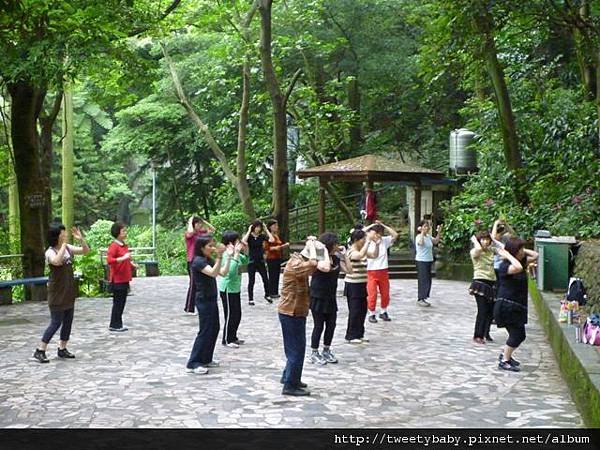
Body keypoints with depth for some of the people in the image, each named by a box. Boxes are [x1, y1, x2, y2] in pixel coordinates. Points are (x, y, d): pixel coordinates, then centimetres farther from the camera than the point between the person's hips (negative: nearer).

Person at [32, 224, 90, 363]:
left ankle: (62, 349, 22)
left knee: (68, 322, 11)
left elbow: (86, 251, 8)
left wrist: (81, 239, -9)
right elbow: (57, 261, -37)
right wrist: (63, 244, -32)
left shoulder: (68, 248, 5)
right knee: (56, 323, -5)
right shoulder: (50, 252, -16)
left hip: (69, 293, 7)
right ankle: (40, 351, 5)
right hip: (57, 294, -7)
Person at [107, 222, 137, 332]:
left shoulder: (124, 245, 13)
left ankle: (118, 324, 19)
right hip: (117, 280, -8)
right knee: (117, 302, -2)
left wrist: (132, 264, 11)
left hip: (124, 279, 8)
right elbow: (109, 260, -25)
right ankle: (114, 325, 7)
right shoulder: (114, 246, -13)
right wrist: (123, 258, -30)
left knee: (122, 302, 11)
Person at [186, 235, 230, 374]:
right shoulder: (198, 261, -17)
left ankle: (206, 359, 24)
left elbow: (223, 272, 5)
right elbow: (213, 273, -32)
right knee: (205, 331, -8)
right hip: (204, 300, -9)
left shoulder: (209, 260, 10)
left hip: (211, 299, 9)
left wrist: (229, 256, -1)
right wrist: (219, 256, -40)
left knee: (214, 329, 14)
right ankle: (193, 364, -3)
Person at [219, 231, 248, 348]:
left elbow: (246, 261, 19)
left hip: (235, 289, 9)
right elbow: (231, 271, -33)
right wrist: (236, 255, -32)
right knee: (230, 315, 0)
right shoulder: (227, 254, -20)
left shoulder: (235, 254, 5)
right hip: (228, 289, -9)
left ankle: (233, 337, 28)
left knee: (237, 315, 16)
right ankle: (226, 340, 11)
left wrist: (245, 250, 3)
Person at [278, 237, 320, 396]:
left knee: (297, 347, 21)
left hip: (295, 312, 10)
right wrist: (312, 246, -25)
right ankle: (290, 386, 4)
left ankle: (288, 377, 34)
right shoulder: (295, 264, -21)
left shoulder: (300, 261, 11)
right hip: (291, 313, -10)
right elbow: (312, 265, -40)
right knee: (296, 349, -3)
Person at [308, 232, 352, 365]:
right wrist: (325, 252, -27)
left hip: (331, 298, 7)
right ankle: (314, 354, 14)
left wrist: (344, 254, -3)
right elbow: (326, 268, -37)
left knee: (331, 325, 10)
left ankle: (326, 351, 26)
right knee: (319, 326, 1)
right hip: (318, 298, -7)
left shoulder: (336, 259, 5)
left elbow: (349, 270, 0)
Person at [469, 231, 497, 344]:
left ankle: (486, 334, 24)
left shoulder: (491, 250, 12)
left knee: (491, 311, 8)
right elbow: (479, 248, -29)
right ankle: (478, 336, 1)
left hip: (492, 283, 6)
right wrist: (474, 240, -11)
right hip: (480, 283, -6)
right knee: (482, 310, -9)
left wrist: (492, 238, 9)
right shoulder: (475, 252, -6)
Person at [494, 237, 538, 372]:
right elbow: (518, 268, -36)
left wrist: (523, 251, 6)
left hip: (517, 306, 9)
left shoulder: (522, 261, 11)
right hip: (507, 305, -9)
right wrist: (508, 255, -23)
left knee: (518, 334, 14)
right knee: (518, 334, -8)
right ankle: (504, 361, 2)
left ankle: (505, 355, 34)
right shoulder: (504, 266, -16)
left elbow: (535, 255, 16)